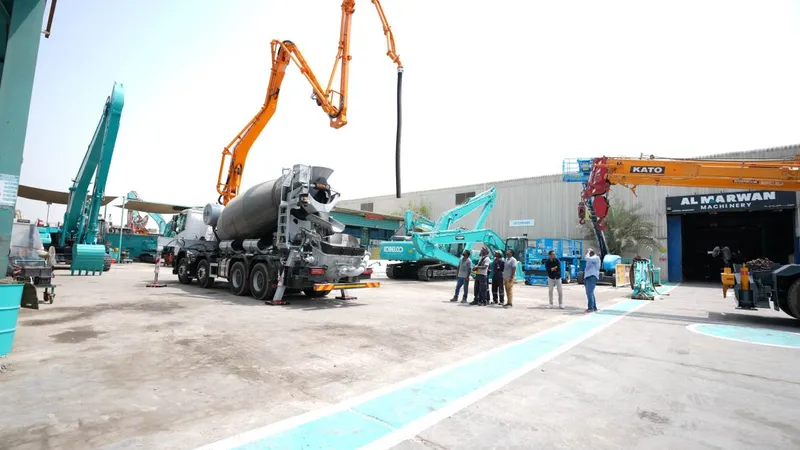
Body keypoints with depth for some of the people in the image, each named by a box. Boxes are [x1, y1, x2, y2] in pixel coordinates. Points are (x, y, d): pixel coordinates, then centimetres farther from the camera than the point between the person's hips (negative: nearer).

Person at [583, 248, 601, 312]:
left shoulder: (596, 258, -2)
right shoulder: (590, 260, 26)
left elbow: (587, 258, -22)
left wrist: (588, 252, -4)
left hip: (592, 277, -10)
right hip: (587, 277, 10)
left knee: (589, 293, -17)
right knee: (589, 293, 12)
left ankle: (591, 308, -18)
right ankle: (594, 307, 19)